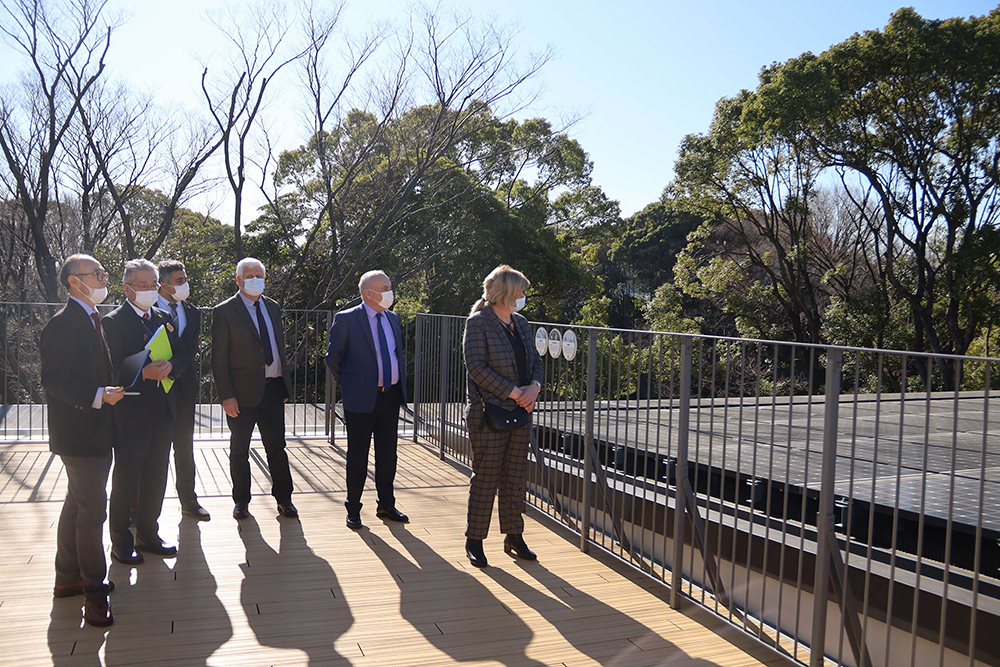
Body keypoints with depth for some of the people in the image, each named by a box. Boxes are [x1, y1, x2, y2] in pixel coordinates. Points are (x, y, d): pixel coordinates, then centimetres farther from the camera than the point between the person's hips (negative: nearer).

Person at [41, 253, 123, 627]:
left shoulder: (91, 319, 15)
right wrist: (97, 396, -28)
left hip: (96, 433, 10)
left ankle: (68, 578, 33)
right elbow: (53, 379, -22)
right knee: (92, 511, -5)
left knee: (77, 507, 19)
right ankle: (94, 592, 6)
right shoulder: (63, 323, -17)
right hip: (78, 435, -10)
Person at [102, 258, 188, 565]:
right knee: (126, 479, 4)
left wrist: (169, 366, -10)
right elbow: (111, 370, -14)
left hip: (162, 410, 6)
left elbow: (183, 356, 10)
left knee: (156, 476, 14)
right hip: (130, 413, -6)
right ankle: (121, 543, 17)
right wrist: (144, 373, -28)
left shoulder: (163, 318, 12)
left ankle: (147, 534, 28)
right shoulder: (113, 321, -8)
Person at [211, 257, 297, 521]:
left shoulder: (273, 308, 12)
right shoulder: (224, 312, -5)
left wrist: (286, 384, 12)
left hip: (273, 389, 4)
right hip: (243, 391, -4)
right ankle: (241, 501, 22)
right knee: (240, 450, 9)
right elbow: (219, 359, -7)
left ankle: (283, 498, 19)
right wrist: (226, 396, -14)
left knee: (277, 446, 9)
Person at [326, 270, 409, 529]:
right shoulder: (347, 319, -7)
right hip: (361, 398, -5)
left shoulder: (392, 318, 12)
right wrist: (348, 384, 5)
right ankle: (353, 509, 16)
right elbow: (332, 357, 0)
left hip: (391, 396, 6)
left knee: (388, 454, 12)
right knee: (358, 456, 4)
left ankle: (386, 505, 26)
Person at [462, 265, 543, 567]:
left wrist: (534, 386, -6)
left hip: (520, 413, 7)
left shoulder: (521, 324, 13)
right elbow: (476, 367, -16)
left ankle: (514, 536, 24)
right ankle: (474, 540, 14)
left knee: (516, 478, 12)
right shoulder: (478, 323, -8)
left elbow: (536, 361, 16)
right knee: (486, 479, 1)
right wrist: (514, 392, -17)